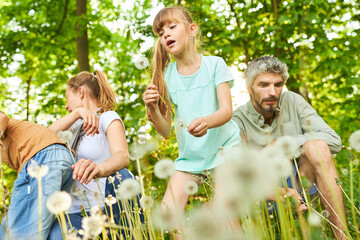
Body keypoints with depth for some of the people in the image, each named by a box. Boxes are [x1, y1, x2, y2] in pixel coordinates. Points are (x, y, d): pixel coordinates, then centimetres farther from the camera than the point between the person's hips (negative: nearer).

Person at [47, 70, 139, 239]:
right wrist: (77, 113, -12)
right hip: (78, 212, 3)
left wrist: (99, 169, -44)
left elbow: (123, 156, -21)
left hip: (111, 207, -3)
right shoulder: (77, 125, 22)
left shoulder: (109, 117, 0)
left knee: (120, 177, -37)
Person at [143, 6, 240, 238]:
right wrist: (152, 108, -22)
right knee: (169, 211, -11)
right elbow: (165, 130, -2)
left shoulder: (214, 64, -5)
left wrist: (206, 121, -37)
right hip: (189, 155, 3)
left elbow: (227, 110, -15)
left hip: (223, 145, -3)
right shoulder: (166, 76, 0)